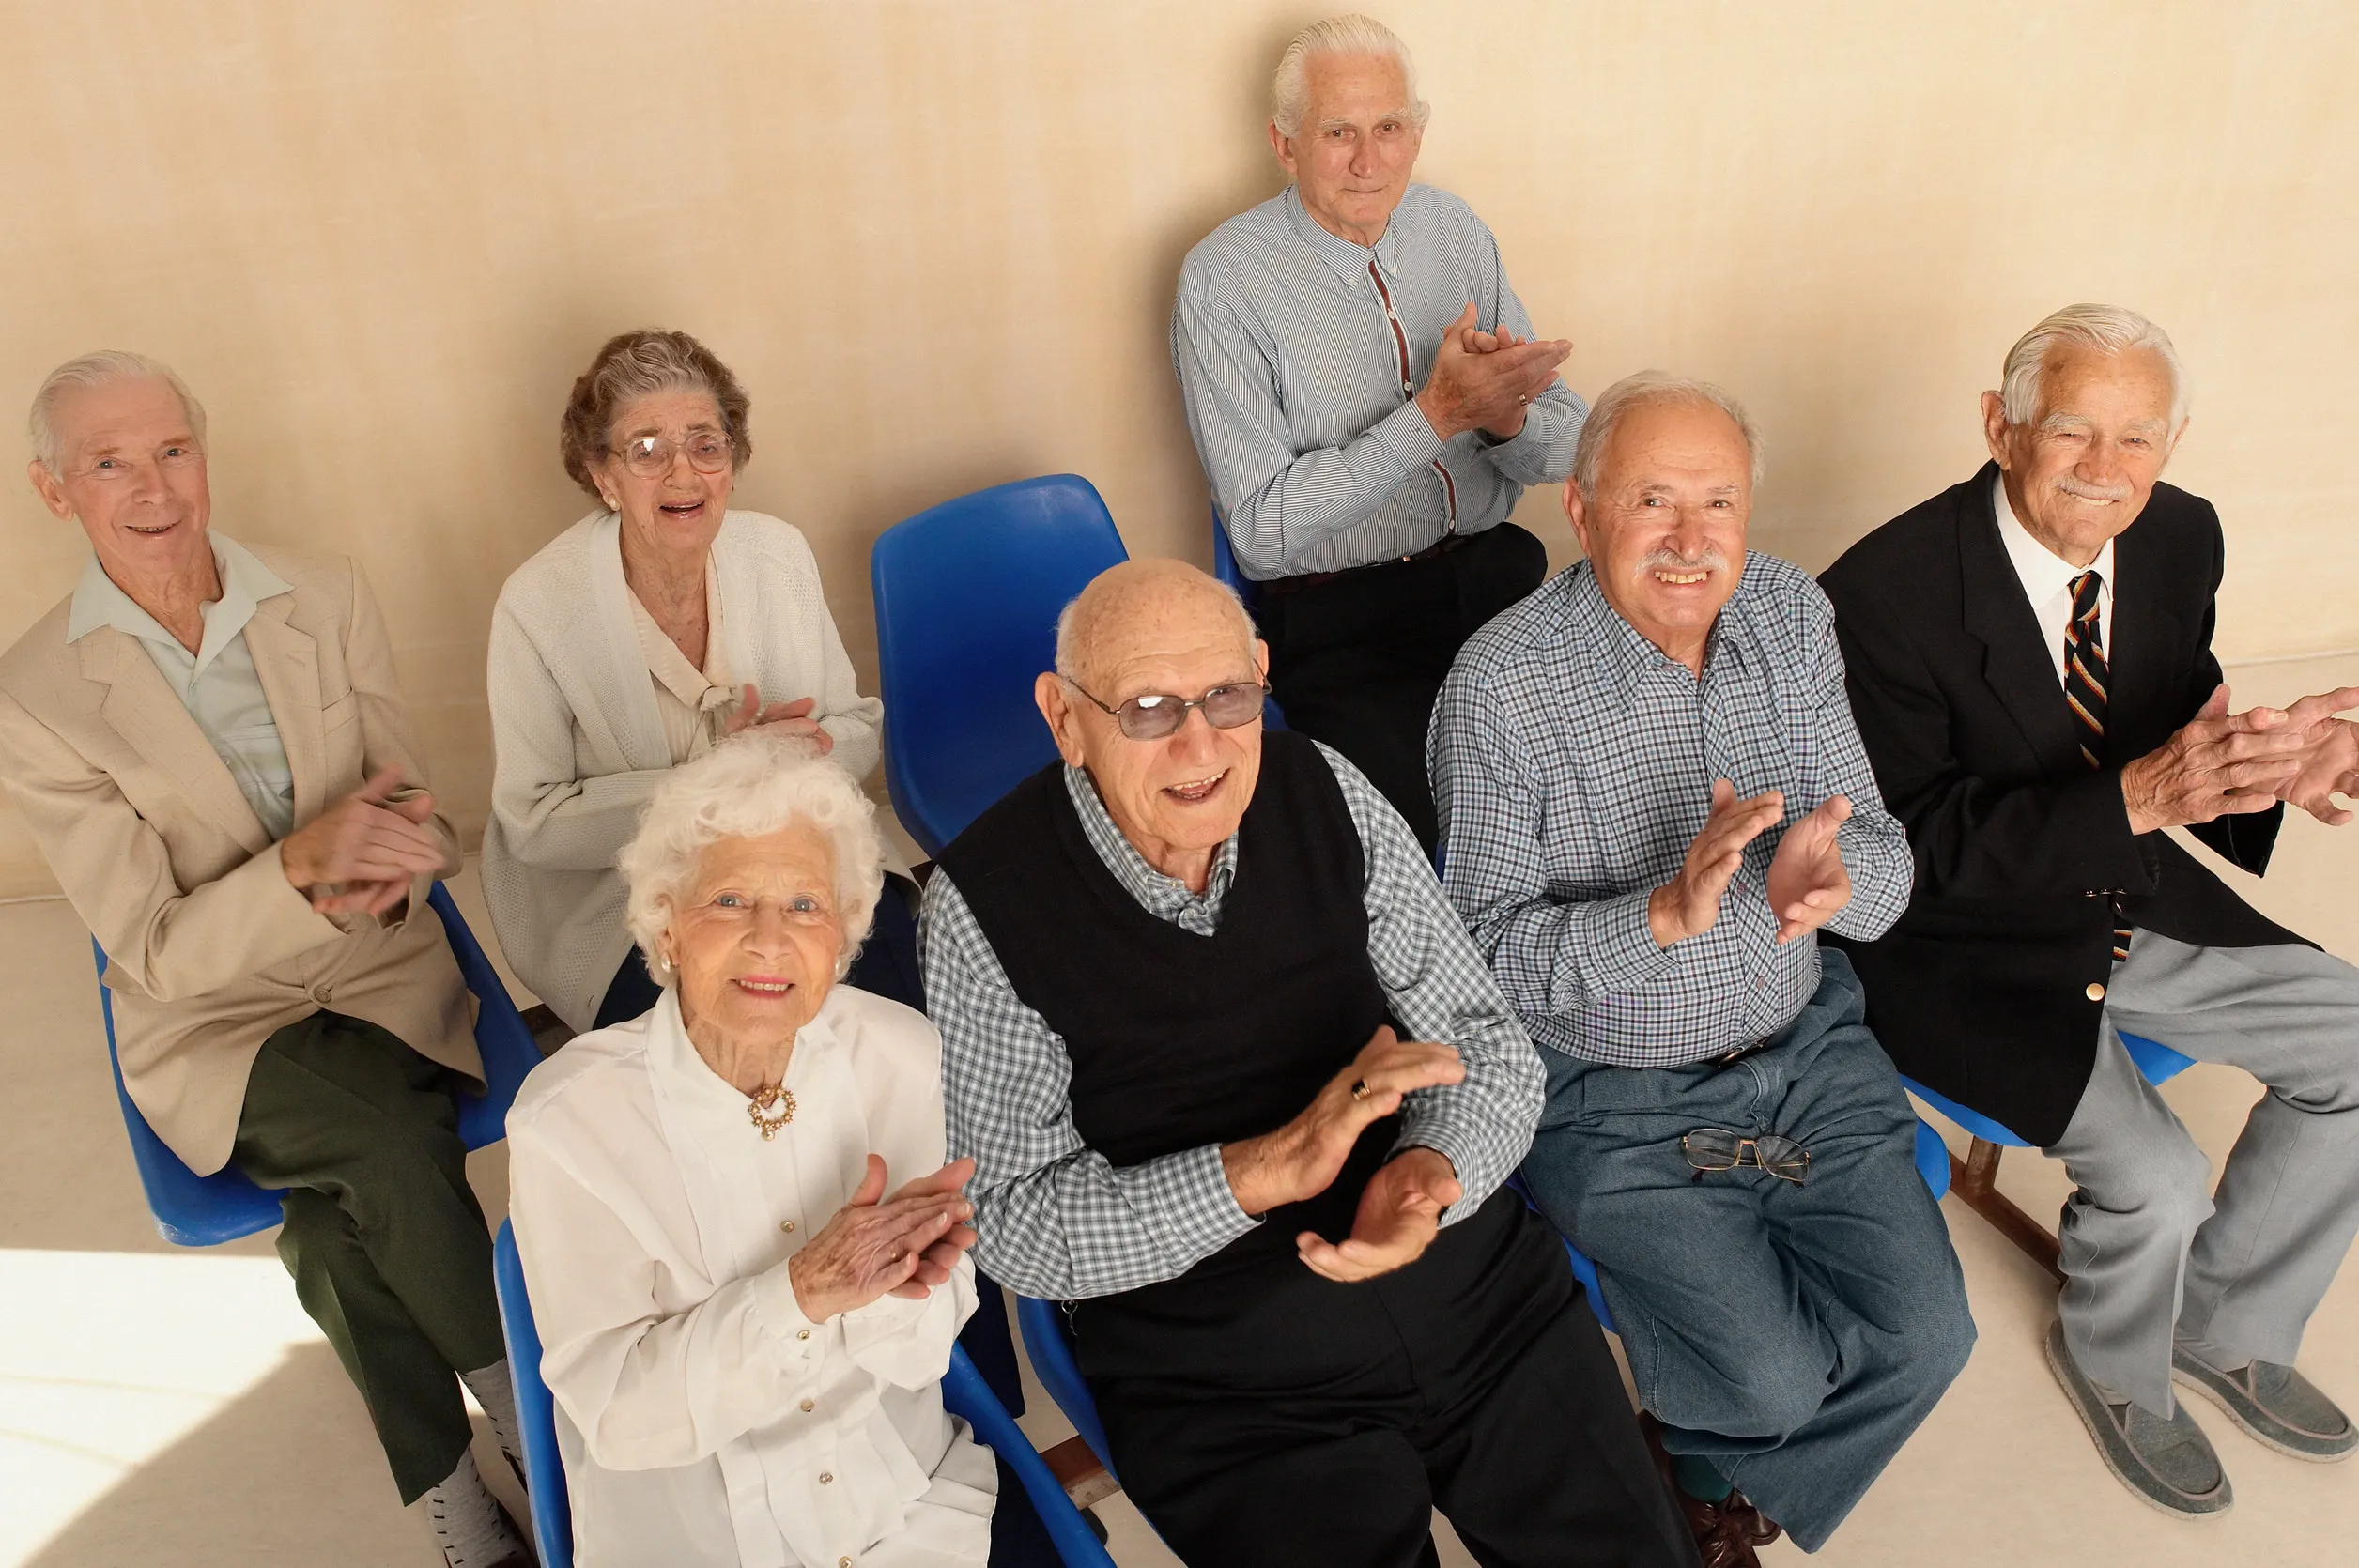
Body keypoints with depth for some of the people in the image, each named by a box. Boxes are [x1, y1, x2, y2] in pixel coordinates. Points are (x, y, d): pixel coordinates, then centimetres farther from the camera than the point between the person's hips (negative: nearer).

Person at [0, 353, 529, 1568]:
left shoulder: (326, 598, -2)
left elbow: (416, 825, 2)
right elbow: (155, 951, -12)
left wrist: (382, 866, -24)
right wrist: (303, 862, -32)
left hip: (385, 978, 2)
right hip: (213, 1025, -2)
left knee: (339, 1215, -25)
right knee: (387, 1132, -30)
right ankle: (525, 1411, -6)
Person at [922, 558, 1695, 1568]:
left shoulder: (1323, 794, -3)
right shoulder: (985, 908, -14)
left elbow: (1490, 1046, 2)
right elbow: (1016, 1229, -14)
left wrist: (1434, 1171, -20)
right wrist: (1265, 1170, -25)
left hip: (1475, 1288, 3)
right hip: (1226, 1389, -3)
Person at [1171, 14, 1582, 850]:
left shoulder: (1454, 228, 7)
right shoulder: (1222, 279, -9)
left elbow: (1566, 446, 7)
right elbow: (1262, 530, -15)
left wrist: (1506, 416, -17)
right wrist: (1436, 413, -22)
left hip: (1493, 573, 5)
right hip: (1335, 620, -5)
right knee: (1420, 830, -26)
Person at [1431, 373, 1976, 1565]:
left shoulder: (1793, 617, -3)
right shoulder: (1500, 690, -19)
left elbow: (1885, 863, -3)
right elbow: (1488, 954, -18)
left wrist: (1834, 874, -28)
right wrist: (1666, 912, -34)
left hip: (1804, 1048, 5)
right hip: (1614, 1100, -5)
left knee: (1924, 1335, -4)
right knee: (1770, 1375, -13)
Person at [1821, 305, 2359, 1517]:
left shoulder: (2179, 539, -4)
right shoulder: (1886, 594, -25)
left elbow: (2175, 732, 5)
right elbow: (1915, 847, -24)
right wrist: (2134, 798, -35)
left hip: (2131, 897, 7)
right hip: (1960, 945, -7)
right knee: (2154, 1177, -18)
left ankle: (2227, 1325, 26)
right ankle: (2113, 1364, 20)